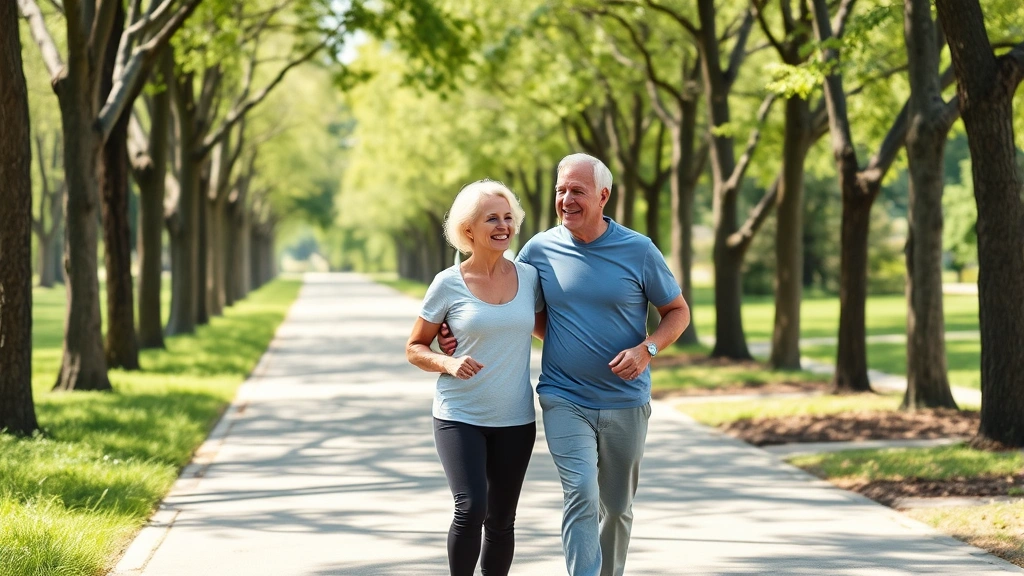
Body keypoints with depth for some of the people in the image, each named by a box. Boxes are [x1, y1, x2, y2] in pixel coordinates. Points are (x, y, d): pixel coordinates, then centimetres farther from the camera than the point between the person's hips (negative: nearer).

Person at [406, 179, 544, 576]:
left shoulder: (529, 277, 2)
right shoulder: (449, 284, -6)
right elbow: (414, 348, 3)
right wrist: (447, 363, -16)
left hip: (515, 420, 3)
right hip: (459, 417, -3)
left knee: (501, 521, 9)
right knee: (471, 509, -20)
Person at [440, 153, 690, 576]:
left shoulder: (638, 250, -5)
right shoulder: (539, 249, -1)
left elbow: (678, 312, 5)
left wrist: (646, 349, -13)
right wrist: (462, 334, -1)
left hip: (625, 402, 1)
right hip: (565, 401, -1)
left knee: (617, 506, 14)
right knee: (581, 496, -18)